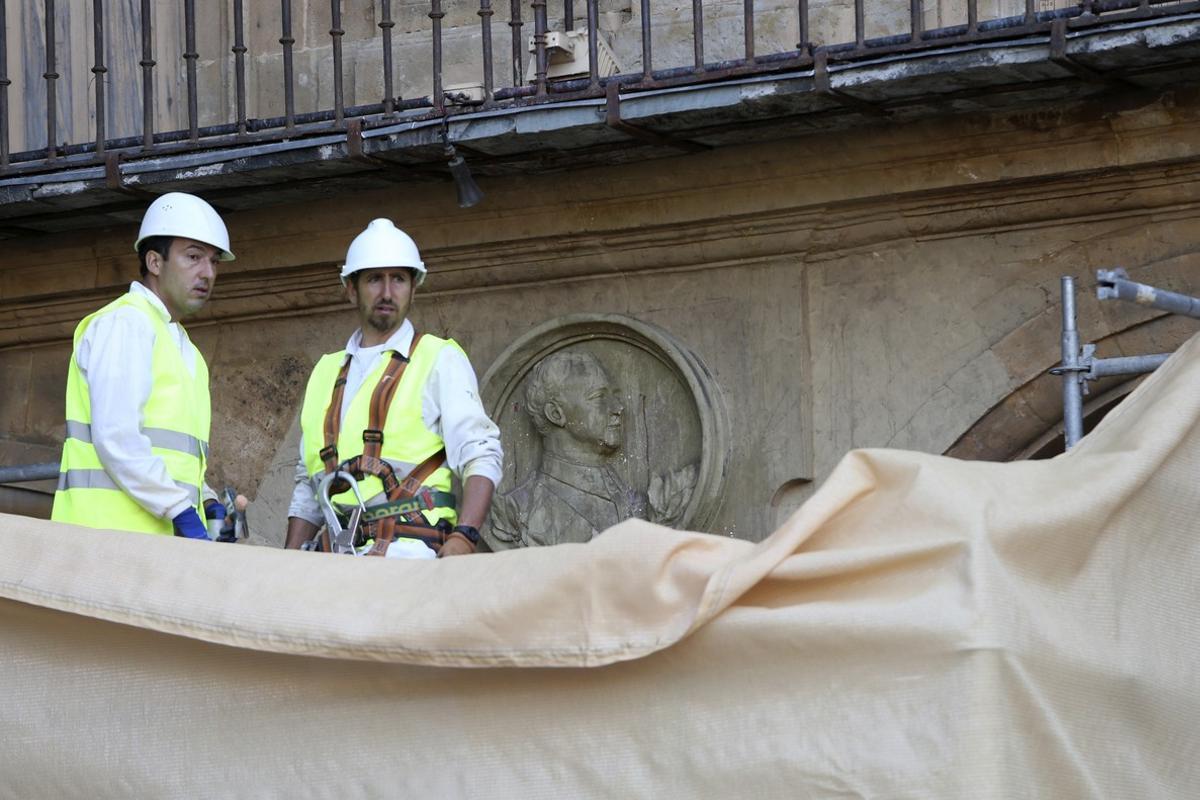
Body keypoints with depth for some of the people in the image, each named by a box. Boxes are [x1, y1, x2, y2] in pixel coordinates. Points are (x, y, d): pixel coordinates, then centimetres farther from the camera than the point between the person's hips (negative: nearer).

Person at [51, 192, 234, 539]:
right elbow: (115, 438, -15)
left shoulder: (185, 352, 27)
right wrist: (182, 511, -17)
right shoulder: (124, 324, -2)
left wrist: (206, 505, 9)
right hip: (113, 530, -8)